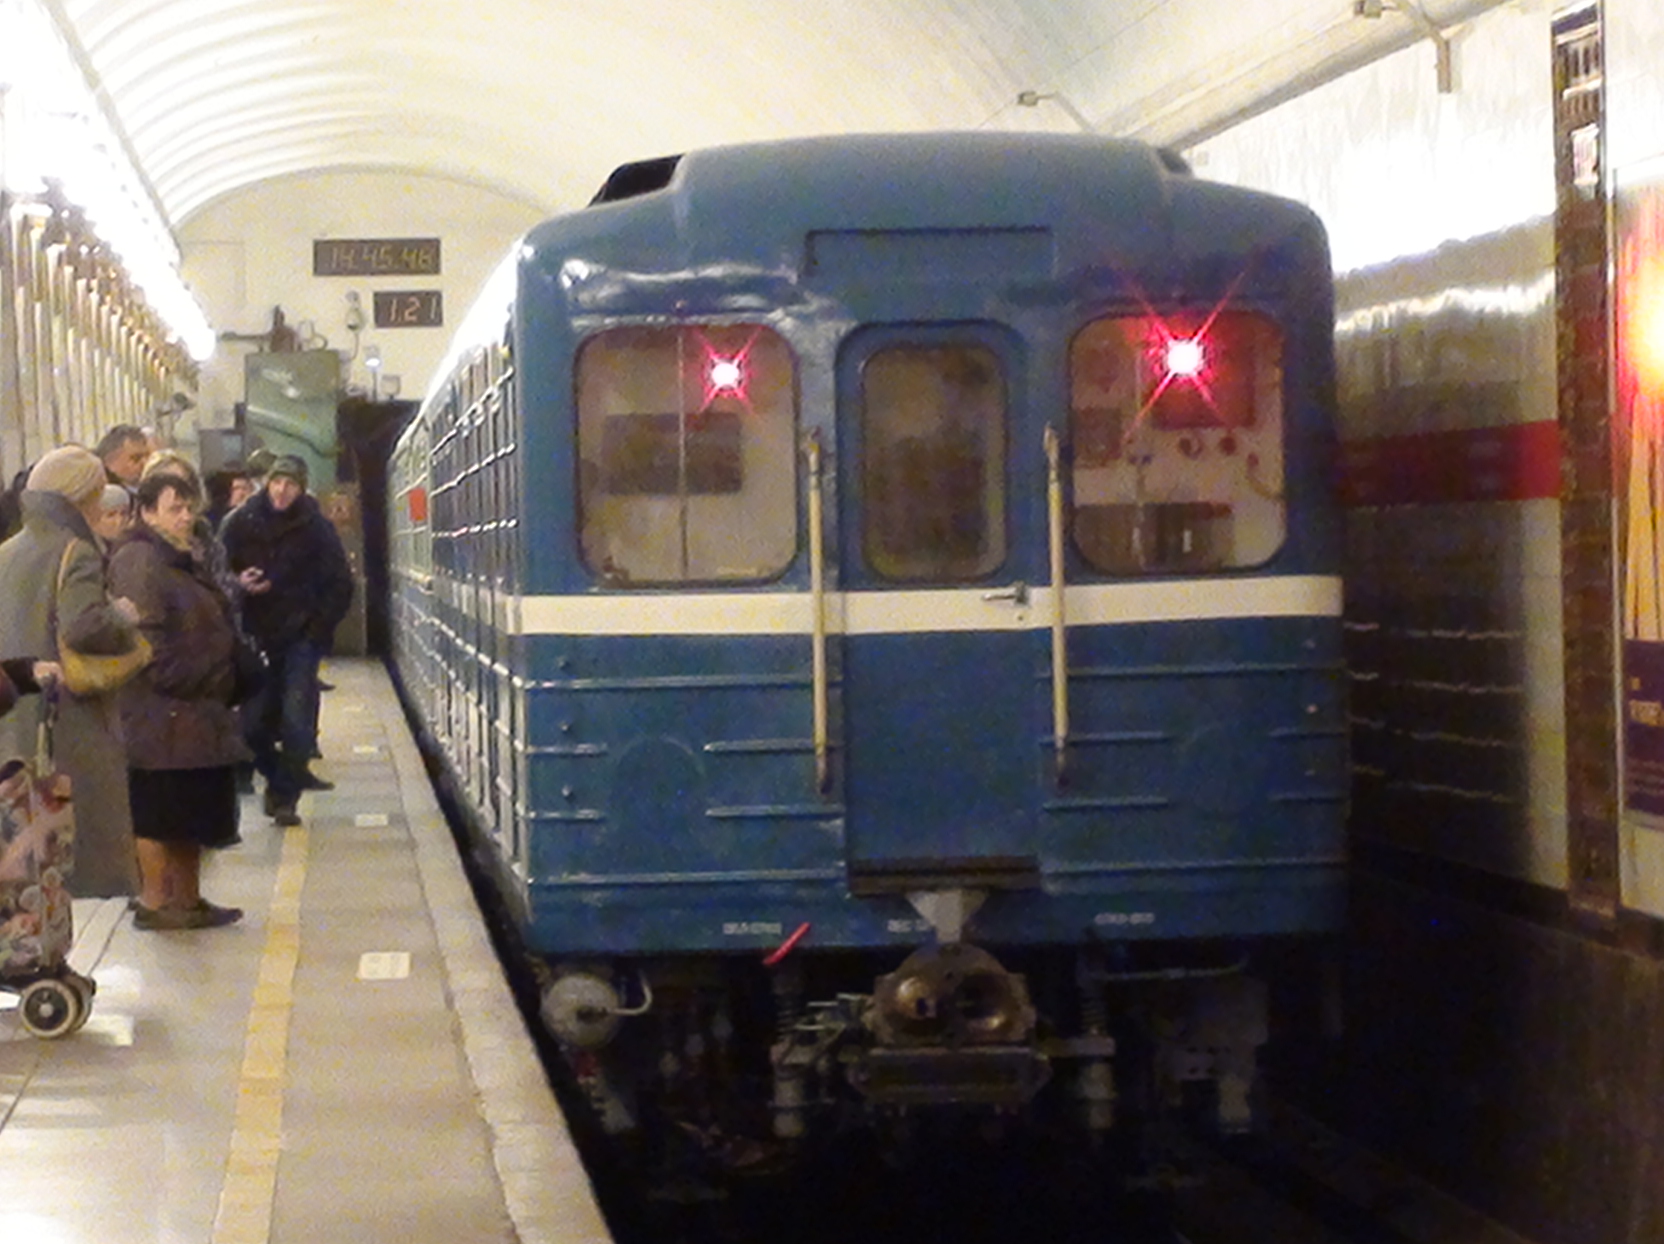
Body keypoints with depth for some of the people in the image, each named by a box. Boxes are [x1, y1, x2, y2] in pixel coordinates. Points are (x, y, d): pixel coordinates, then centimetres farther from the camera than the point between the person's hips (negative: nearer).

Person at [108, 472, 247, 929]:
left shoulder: (187, 559, 19)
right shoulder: (139, 561, -14)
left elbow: (213, 627, 25)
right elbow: (143, 633, -23)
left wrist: (219, 683, 17)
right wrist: (172, 682, -21)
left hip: (198, 712, 10)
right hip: (161, 712, -10)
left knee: (192, 810, 13)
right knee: (157, 812, -4)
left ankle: (188, 900, 20)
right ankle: (153, 903, 2)